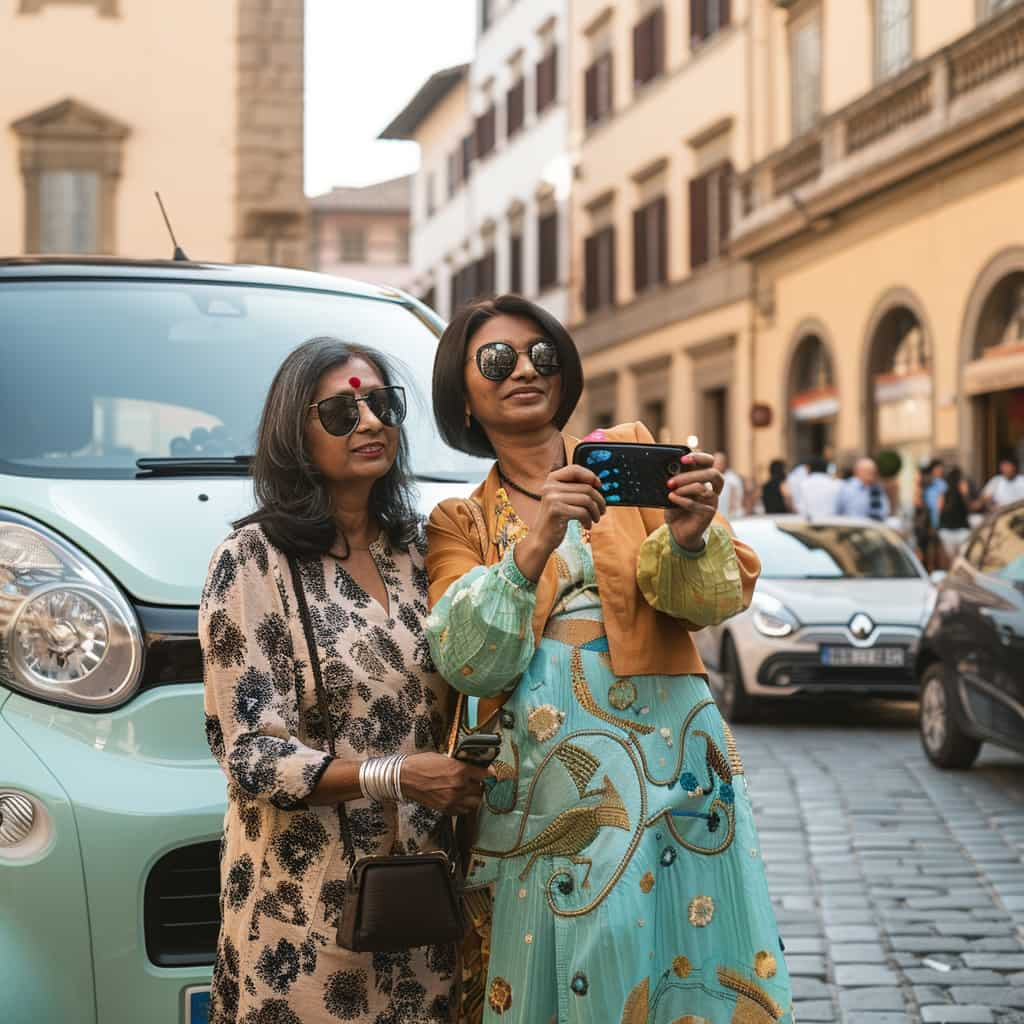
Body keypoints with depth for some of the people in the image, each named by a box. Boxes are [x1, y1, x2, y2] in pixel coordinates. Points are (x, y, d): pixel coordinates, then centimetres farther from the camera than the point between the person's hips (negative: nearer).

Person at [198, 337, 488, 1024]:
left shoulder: (416, 550, 8)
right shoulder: (253, 560, -7)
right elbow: (250, 756, -12)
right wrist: (397, 776, -22)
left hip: (424, 888, 5)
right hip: (308, 903, -5)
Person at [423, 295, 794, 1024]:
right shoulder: (460, 523, 12)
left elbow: (726, 591, 2)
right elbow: (466, 661, -6)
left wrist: (689, 539, -20)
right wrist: (532, 547, -20)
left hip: (668, 762, 0)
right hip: (542, 785, 0)